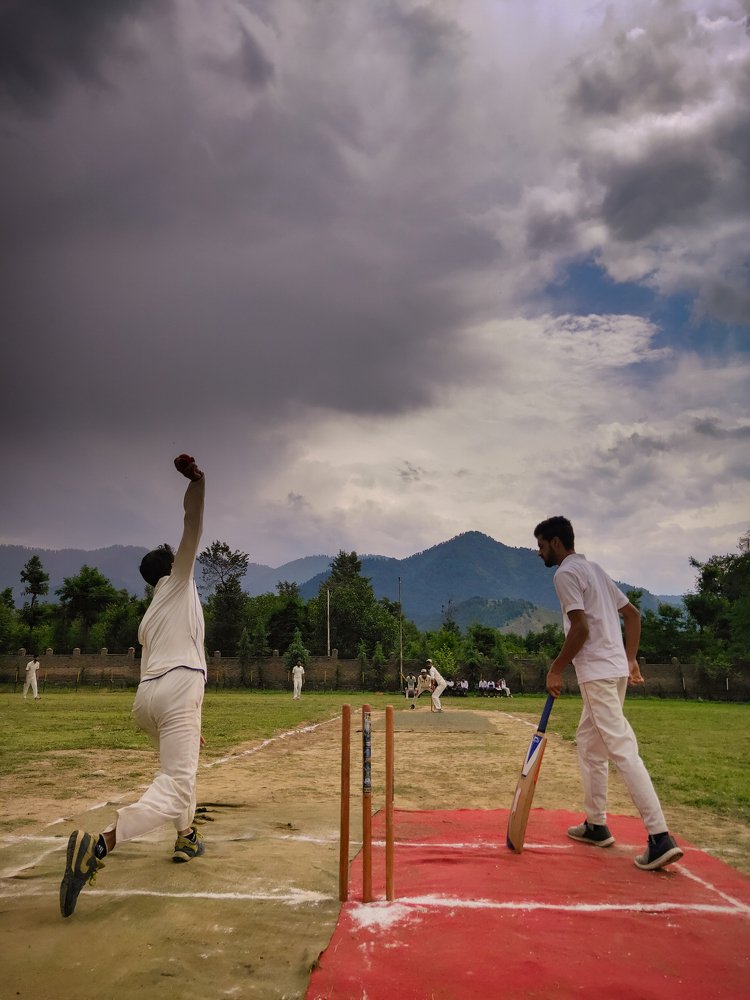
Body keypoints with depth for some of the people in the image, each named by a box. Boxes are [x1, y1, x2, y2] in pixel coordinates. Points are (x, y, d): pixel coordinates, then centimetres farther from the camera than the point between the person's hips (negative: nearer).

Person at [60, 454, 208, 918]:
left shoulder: (149, 617, 29)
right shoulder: (179, 580, 12)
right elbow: (193, 525, -2)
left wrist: (189, 723, 31)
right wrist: (197, 480, -16)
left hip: (146, 699, 8)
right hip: (179, 689, -8)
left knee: (181, 761, 33)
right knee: (174, 787, -14)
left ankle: (186, 836, 36)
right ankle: (100, 844, -33)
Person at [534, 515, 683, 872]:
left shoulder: (566, 573, -9)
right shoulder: (594, 569, 19)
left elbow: (581, 628, -19)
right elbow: (632, 613, 19)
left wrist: (556, 669, -10)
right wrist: (630, 658, 17)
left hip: (598, 672, -10)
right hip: (616, 668, 10)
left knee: (622, 749, -11)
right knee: (588, 742, 17)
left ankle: (661, 838, -12)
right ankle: (596, 825, 24)